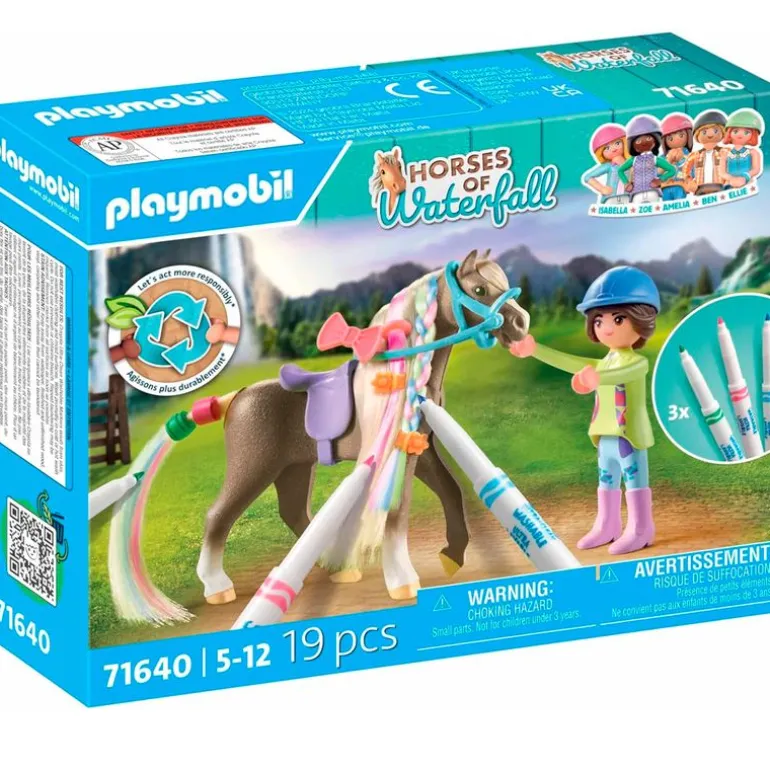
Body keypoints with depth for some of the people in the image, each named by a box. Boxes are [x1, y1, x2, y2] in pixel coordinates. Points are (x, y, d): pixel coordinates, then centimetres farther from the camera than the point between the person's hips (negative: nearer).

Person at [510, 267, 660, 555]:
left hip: (630, 434, -9)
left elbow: (622, 373, -38)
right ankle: (607, 526, 23)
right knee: (607, 478, 14)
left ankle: (640, 529, -5)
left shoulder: (637, 362, -15)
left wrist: (598, 378, -59)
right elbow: (570, 362, 21)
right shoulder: (604, 363, 14)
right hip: (607, 436, 9)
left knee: (635, 477, -6)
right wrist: (536, 350, 20)